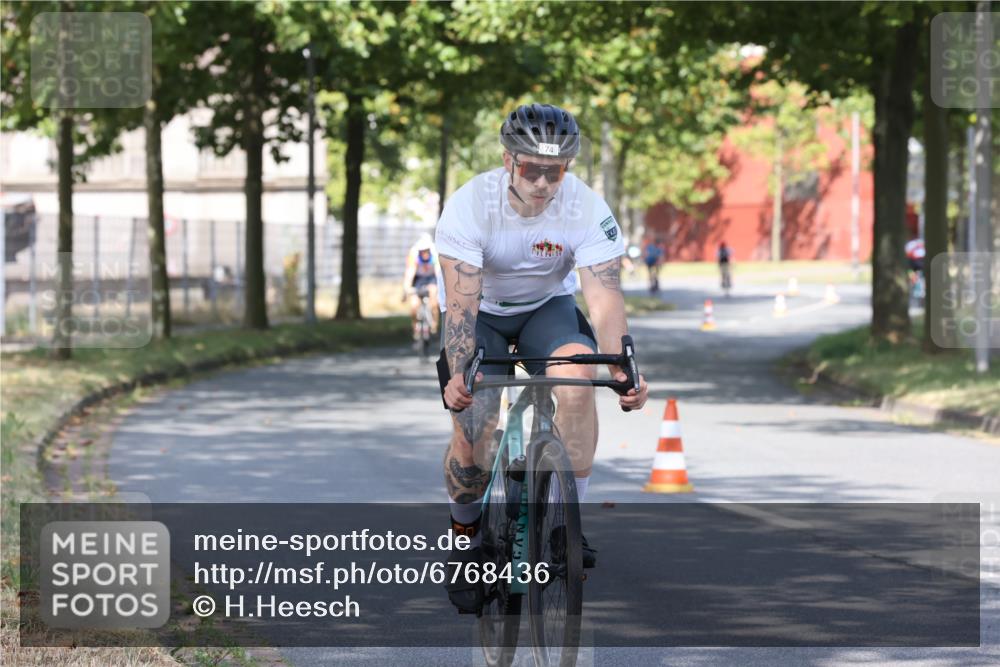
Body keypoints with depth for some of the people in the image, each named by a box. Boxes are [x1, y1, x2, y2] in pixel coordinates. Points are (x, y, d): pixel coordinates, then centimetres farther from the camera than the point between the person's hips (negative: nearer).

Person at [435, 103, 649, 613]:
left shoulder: (589, 211, -25)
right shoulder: (469, 206, -29)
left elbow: (605, 298, -29)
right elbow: (460, 303, -32)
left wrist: (622, 371, -44)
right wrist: (459, 376, -46)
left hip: (547, 307, 1)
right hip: (482, 310, -1)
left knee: (578, 379, -32)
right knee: (470, 444, -15)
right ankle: (466, 532, 16)